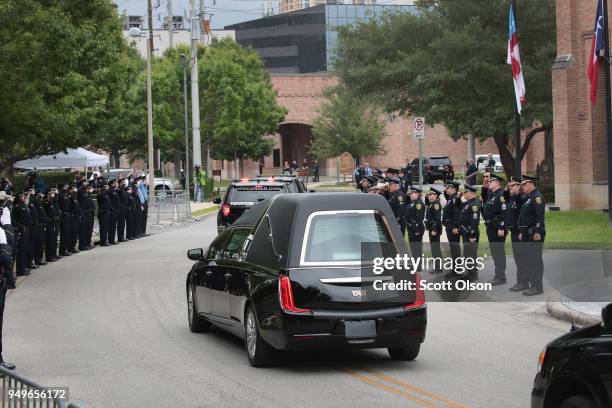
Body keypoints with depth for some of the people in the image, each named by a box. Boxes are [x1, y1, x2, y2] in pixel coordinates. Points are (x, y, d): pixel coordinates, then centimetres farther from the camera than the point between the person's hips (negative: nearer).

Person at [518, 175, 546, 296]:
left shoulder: (537, 197, -13)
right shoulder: (528, 198, 19)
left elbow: (540, 216, -22)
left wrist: (537, 232, -27)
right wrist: (522, 232, 24)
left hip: (535, 235, -11)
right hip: (527, 234, 11)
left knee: (535, 260, -9)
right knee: (528, 260, 13)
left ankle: (538, 287, -7)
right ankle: (533, 285, 19)